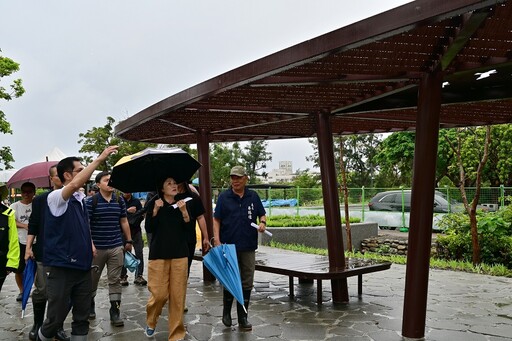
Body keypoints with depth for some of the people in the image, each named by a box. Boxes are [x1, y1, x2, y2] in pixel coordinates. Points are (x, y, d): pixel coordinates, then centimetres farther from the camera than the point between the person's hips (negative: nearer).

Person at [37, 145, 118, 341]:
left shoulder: (81, 198, 11)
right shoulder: (56, 197, -12)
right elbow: (75, 184, -34)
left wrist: (90, 244, 9)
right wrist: (99, 159, -32)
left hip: (83, 267, 7)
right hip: (61, 268, -7)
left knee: (82, 317, 12)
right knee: (56, 318, 4)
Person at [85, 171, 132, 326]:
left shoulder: (120, 200, 6)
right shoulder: (91, 201, -6)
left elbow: (124, 222, 13)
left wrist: (129, 240, 13)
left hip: (116, 247, 2)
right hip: (97, 248, -2)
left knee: (115, 280, 3)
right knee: (92, 278, 14)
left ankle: (115, 311, 10)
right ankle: (90, 305, 36)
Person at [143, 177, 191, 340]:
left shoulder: (182, 204, 6)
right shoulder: (154, 203, 0)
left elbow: (189, 229, 0)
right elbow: (148, 228, -7)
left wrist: (184, 212, -14)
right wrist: (155, 210, -17)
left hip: (180, 254, 2)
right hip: (158, 253, -2)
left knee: (178, 295, 1)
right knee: (159, 294, -4)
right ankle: (150, 323, 26)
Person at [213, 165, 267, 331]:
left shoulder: (253, 196, 6)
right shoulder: (224, 197, 0)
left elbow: (262, 214, 14)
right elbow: (216, 219, 0)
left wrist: (262, 222, -9)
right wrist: (216, 239, -11)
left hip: (248, 247, 2)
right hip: (229, 246, -2)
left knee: (247, 283, 7)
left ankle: (243, 318, 19)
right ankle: (226, 312, 29)